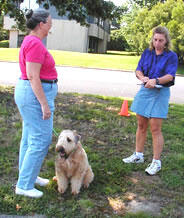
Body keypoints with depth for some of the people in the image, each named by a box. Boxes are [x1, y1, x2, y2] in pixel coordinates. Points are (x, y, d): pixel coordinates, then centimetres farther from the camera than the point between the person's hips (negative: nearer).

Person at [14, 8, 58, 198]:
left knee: (29, 138, 17)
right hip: (36, 95, -11)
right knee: (41, 140, -4)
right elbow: (33, 76, -23)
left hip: (29, 92, 11)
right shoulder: (35, 44, -18)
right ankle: (24, 185, 6)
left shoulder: (31, 41, 13)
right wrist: (44, 104, -23)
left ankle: (28, 176, 32)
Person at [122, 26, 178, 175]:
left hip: (160, 93, -5)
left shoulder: (171, 56, -4)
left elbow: (170, 76, -15)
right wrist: (143, 77, -19)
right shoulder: (147, 53, 9)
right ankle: (138, 155, 27)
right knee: (141, 125, 12)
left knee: (155, 129, -5)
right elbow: (138, 70, 4)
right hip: (144, 91, 5)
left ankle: (156, 162, 7)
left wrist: (156, 81, -34)